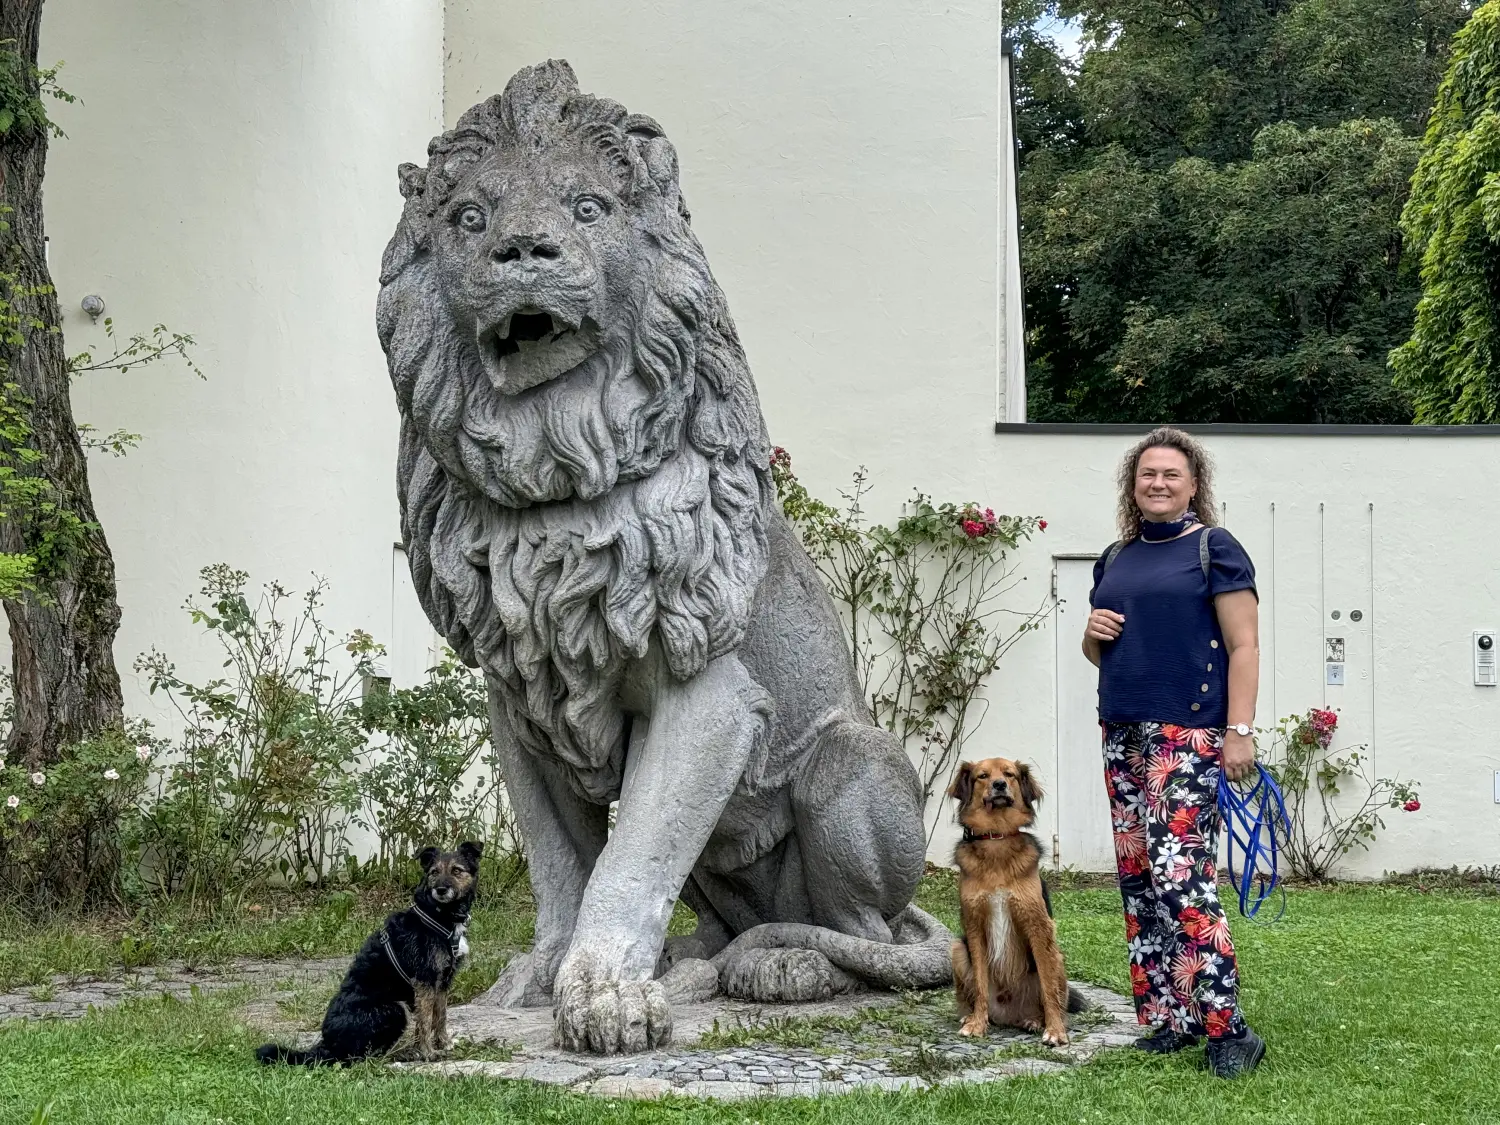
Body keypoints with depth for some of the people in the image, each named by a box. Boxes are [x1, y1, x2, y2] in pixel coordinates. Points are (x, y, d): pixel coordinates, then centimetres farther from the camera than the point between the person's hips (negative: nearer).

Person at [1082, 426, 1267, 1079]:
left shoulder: (1214, 549, -1)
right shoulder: (1115, 559, 17)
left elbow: (1243, 647, -7)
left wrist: (1240, 730, -16)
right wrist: (1094, 631, 3)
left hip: (1187, 735, -7)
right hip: (1122, 735, 7)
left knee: (1179, 877, -16)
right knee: (1137, 879, 6)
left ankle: (1226, 1027, -10)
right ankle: (1169, 1019, 14)